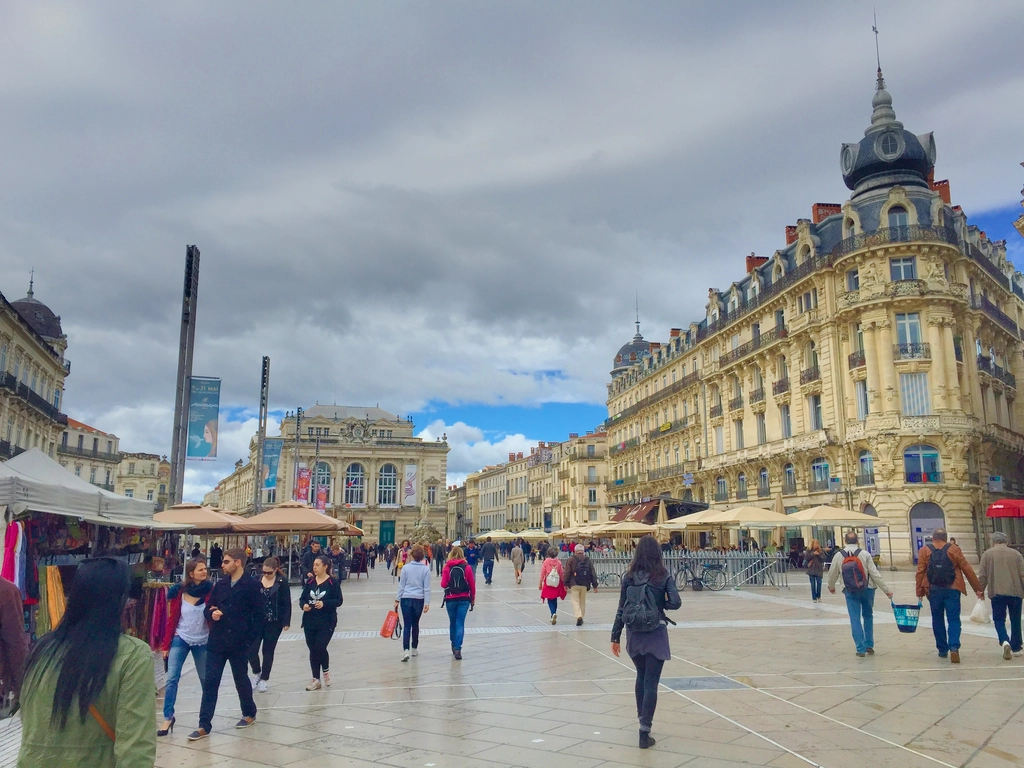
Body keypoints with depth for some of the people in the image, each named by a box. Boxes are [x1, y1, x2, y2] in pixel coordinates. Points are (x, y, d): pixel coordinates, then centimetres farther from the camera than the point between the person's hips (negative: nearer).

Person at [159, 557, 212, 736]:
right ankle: (168, 718, 6)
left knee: (206, 680, 10)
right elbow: (172, 619, -1)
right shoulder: (179, 591, -7)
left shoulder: (211, 590, -8)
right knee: (171, 679, -5)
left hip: (202, 641, 0)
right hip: (180, 640, 0)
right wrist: (166, 644, 0)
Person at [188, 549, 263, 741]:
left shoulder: (252, 585, -8)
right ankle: (204, 726, 8)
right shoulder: (220, 585, 8)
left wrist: (249, 640, -12)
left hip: (239, 644, -4)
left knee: (241, 680, 11)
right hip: (217, 642, 4)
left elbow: (258, 615, -9)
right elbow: (208, 608, 13)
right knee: (210, 682, 2)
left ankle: (249, 714, 32)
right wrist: (211, 614, -11)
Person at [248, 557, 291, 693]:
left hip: (274, 623, -2)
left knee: (268, 651, 7)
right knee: (251, 649, -4)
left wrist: (286, 622, -10)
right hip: (257, 621, 2)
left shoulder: (282, 582, -8)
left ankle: (263, 679, 21)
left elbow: (287, 603, -6)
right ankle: (256, 673, 23)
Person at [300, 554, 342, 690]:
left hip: (326, 623, -5)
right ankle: (316, 679, 19)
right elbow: (302, 598, 9)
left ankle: (326, 671, 18)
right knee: (312, 650, 7)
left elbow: (338, 601, -9)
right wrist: (303, 605, -14)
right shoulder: (310, 582, 6)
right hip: (309, 622, 5)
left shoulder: (333, 583, -8)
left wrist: (324, 603, -23)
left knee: (320, 648, -12)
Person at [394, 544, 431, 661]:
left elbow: (401, 585, 0)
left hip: (406, 599, -1)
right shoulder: (426, 569, -4)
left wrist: (397, 599, 8)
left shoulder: (406, 568, -4)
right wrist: (427, 603, 0)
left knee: (407, 625, -1)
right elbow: (427, 588, -4)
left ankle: (406, 650, -15)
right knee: (415, 624, 16)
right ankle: (414, 649, 26)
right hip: (419, 599, 1)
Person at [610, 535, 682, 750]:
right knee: (651, 682, 2)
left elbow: (621, 609, -1)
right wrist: (660, 602, 6)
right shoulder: (664, 575, -6)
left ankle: (642, 720, 34)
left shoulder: (629, 576, -1)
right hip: (655, 634, -3)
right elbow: (675, 603, -16)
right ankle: (644, 732, 0)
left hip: (634, 634, 3)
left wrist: (615, 636, 5)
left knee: (641, 677, 22)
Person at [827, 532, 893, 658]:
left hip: (850, 592, 0)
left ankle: (861, 648, 1)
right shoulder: (865, 554, -9)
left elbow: (832, 574, 7)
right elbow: (875, 574, -10)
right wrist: (886, 590, -3)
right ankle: (869, 645, 22)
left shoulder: (838, 556, -3)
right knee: (868, 616, 18)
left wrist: (831, 587, 27)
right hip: (867, 590, 0)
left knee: (855, 619, 4)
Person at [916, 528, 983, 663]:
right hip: (952, 590, 0)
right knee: (953, 619, 1)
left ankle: (942, 650, 17)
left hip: (934, 590, 1)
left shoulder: (924, 550, 5)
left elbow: (920, 572, -2)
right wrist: (978, 589, 11)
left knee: (938, 620, 12)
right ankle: (954, 647, -16)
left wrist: (920, 591, 1)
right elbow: (967, 570, 5)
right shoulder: (954, 550, 4)